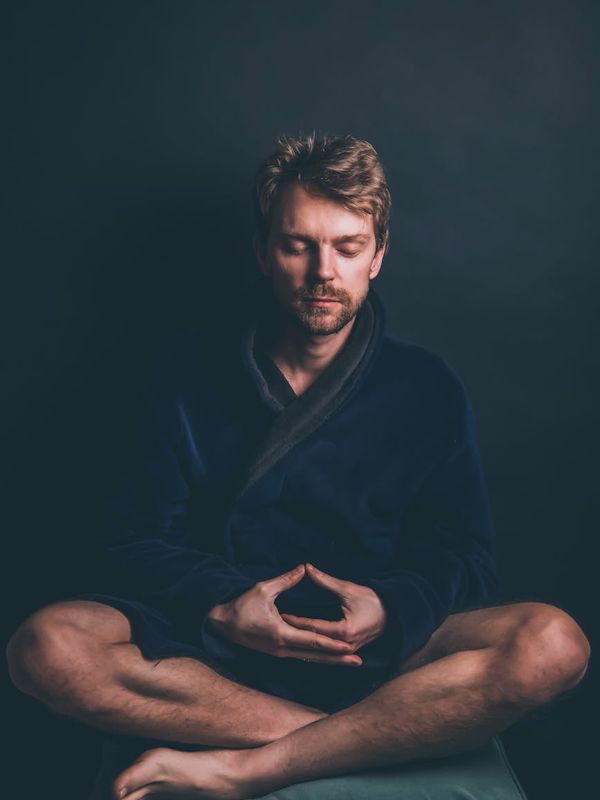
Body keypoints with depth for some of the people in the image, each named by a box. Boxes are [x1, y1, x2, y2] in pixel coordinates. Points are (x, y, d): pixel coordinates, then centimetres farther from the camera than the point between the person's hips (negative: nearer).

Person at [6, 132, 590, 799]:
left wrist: (390, 609, -17)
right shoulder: (189, 370, 6)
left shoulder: (427, 390, 6)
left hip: (374, 656, 0)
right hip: (211, 643, 1)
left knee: (551, 644, -27)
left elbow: (463, 557, 5)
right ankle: (364, 736, -22)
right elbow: (129, 539, 3)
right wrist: (220, 605, -16)